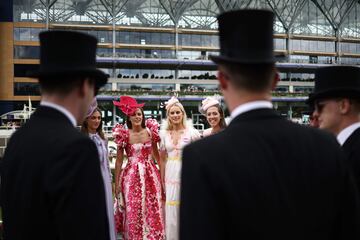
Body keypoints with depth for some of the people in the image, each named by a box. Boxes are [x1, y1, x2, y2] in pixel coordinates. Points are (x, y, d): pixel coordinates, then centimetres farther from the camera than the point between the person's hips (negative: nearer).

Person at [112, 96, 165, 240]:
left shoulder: (150, 131, 1)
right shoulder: (124, 135, -5)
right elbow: (119, 161, -1)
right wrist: (117, 182, -3)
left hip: (150, 174, 2)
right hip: (132, 175, -2)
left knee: (153, 210, 5)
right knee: (134, 211, 4)